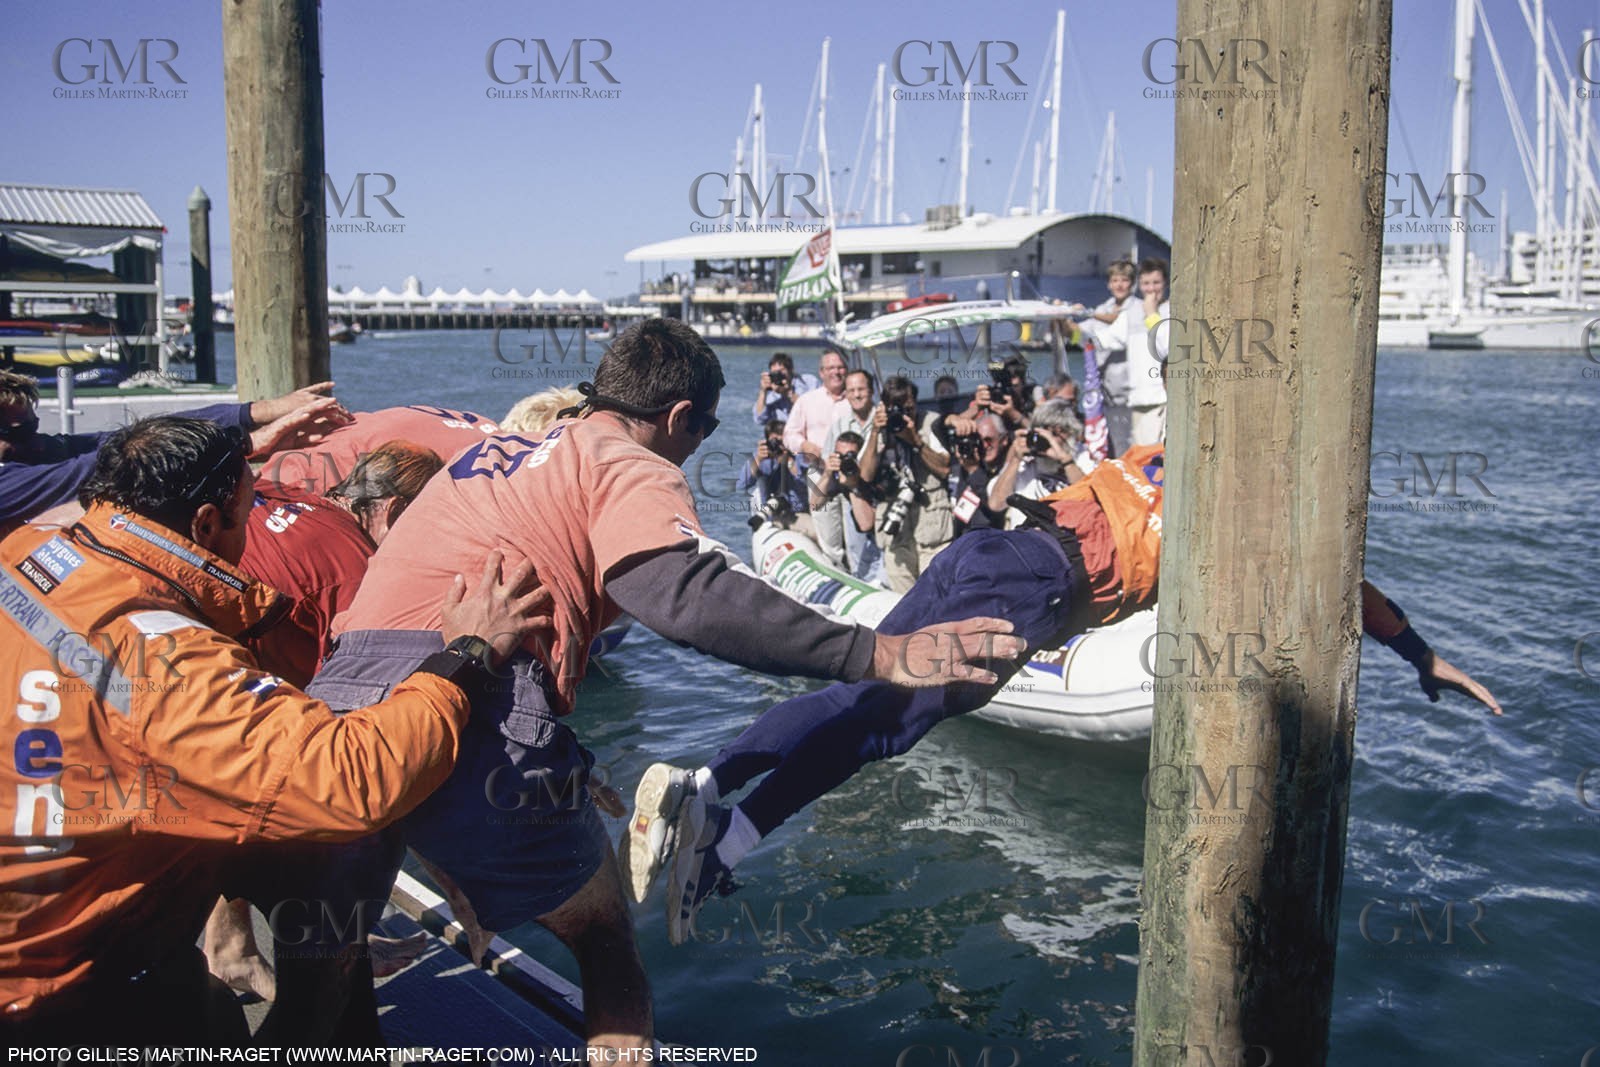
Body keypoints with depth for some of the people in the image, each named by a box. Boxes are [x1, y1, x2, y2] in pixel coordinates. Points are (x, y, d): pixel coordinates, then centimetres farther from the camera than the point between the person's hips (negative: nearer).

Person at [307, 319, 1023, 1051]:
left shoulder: (493, 449, 26)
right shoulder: (628, 468, 2)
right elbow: (692, 595, -19)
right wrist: (881, 656, -21)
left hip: (342, 686, 6)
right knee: (605, 944, 15)